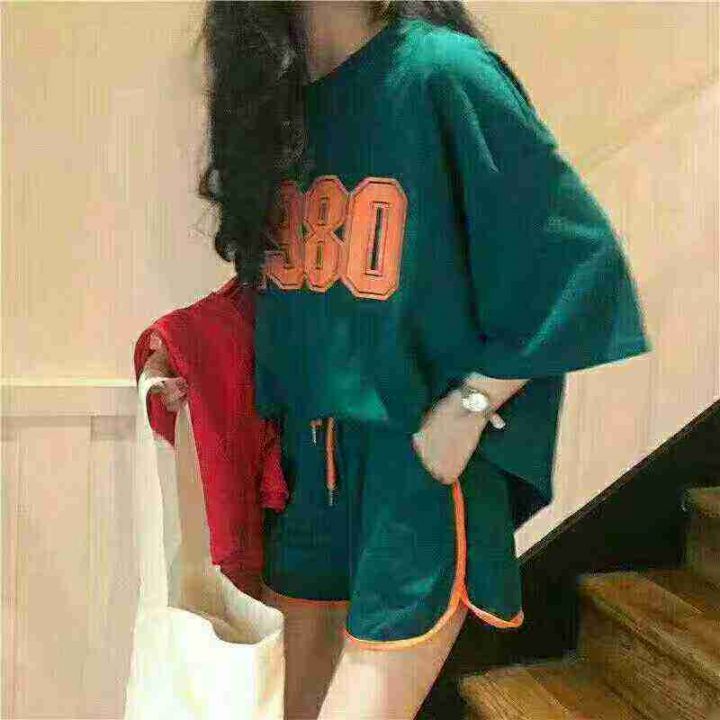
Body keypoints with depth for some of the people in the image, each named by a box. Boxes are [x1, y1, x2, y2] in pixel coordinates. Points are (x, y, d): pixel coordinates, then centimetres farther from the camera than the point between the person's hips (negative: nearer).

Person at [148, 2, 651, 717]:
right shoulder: (272, 95, 9)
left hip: (422, 461, -6)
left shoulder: (440, 71, -12)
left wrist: (468, 409, -15)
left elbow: (578, 258, -14)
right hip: (307, 461, 7)